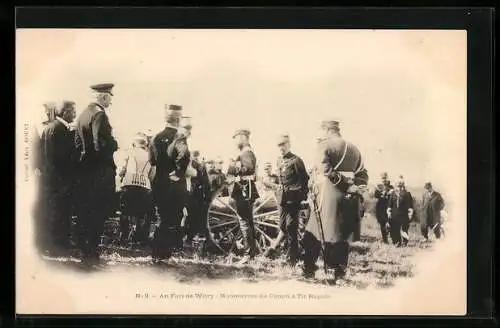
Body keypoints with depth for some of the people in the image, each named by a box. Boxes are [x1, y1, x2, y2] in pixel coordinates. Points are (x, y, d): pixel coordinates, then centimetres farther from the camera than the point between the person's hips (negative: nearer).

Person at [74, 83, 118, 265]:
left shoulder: (83, 114, 11)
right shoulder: (99, 115, -17)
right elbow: (102, 145, -25)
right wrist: (115, 143, -7)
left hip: (84, 170, 9)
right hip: (100, 171, -9)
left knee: (85, 211, 14)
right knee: (99, 213, -3)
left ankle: (84, 250, 23)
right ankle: (91, 253, 0)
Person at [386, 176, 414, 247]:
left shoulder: (407, 194, 0)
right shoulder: (393, 193, 8)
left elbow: (410, 205, -2)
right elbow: (389, 204, 11)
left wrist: (410, 214, -7)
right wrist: (389, 212, 4)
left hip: (404, 215, -3)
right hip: (394, 215, 3)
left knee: (404, 229, -2)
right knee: (395, 229, 2)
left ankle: (404, 242, 7)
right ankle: (397, 242, 13)